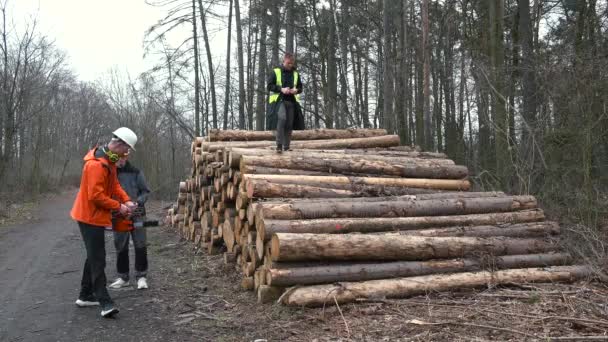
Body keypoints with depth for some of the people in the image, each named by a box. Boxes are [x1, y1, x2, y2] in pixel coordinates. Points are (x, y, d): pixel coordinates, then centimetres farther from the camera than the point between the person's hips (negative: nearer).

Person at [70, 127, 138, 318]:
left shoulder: (109, 160, 9)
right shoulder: (96, 164, -24)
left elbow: (114, 184, 14)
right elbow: (95, 195, -27)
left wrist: (126, 200, -1)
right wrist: (118, 206, -18)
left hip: (95, 216, 10)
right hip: (90, 217, -10)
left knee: (94, 256, 17)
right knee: (98, 259, -10)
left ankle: (86, 296, 28)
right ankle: (105, 303, -9)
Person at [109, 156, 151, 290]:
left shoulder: (135, 172, -3)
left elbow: (146, 191, 2)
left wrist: (137, 202, -16)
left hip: (137, 215, -1)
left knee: (140, 246, 1)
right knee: (121, 247, 11)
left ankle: (141, 277, 13)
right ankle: (123, 277, 23)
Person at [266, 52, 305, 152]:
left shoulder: (296, 74, 15)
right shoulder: (275, 72, 3)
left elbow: (300, 87, 22)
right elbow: (269, 86, 0)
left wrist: (296, 90, -3)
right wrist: (281, 89, -14)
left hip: (292, 102, 4)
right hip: (279, 100, -4)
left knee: (289, 125, 3)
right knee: (282, 118, -27)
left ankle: (286, 147, 12)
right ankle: (279, 144, -23)